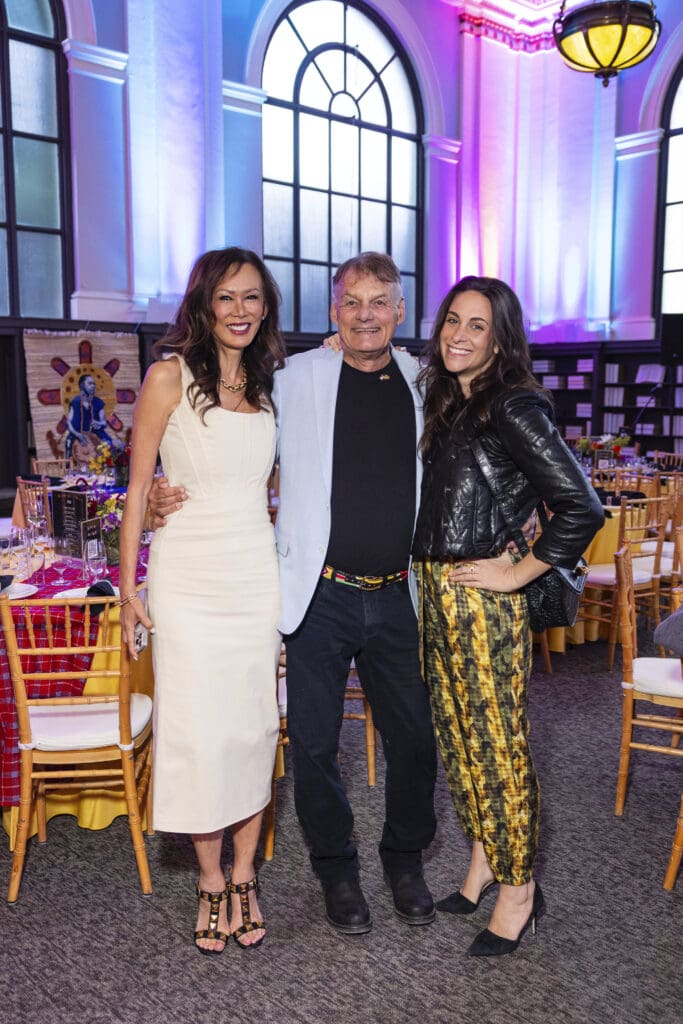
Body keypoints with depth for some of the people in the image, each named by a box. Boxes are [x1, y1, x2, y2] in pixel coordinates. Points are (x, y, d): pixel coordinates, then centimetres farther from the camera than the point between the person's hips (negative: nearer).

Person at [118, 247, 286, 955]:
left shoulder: (271, 385, 10)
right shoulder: (171, 377, -4)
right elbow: (138, 488, -3)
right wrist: (128, 589, -6)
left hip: (257, 572, 4)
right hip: (188, 577, -4)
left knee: (254, 725, 8)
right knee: (198, 729, 2)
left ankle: (244, 876, 26)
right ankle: (211, 882, 22)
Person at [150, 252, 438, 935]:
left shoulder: (425, 386, 5)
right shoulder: (295, 379, -2)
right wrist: (169, 493, -11)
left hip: (397, 596, 3)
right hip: (320, 596, -2)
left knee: (413, 738, 13)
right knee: (315, 743, 8)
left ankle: (405, 859, 39)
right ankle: (336, 868, 33)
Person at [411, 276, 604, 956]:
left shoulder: (512, 408, -13)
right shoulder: (445, 404, 11)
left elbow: (581, 507, -20)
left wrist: (517, 573, -15)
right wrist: (428, 577, 9)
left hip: (482, 598, -8)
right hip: (434, 591, 8)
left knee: (497, 742, 4)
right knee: (457, 733, 17)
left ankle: (518, 888, 23)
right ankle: (482, 861, 36)